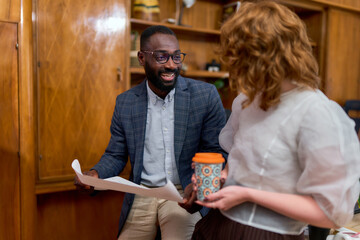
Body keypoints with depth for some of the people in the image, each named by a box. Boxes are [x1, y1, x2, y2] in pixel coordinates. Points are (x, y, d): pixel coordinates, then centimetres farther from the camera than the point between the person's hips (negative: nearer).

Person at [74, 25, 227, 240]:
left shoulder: (206, 95, -6)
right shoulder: (125, 102, 2)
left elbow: (217, 152, -5)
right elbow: (116, 155, 9)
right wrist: (95, 173, -12)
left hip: (184, 195, -2)